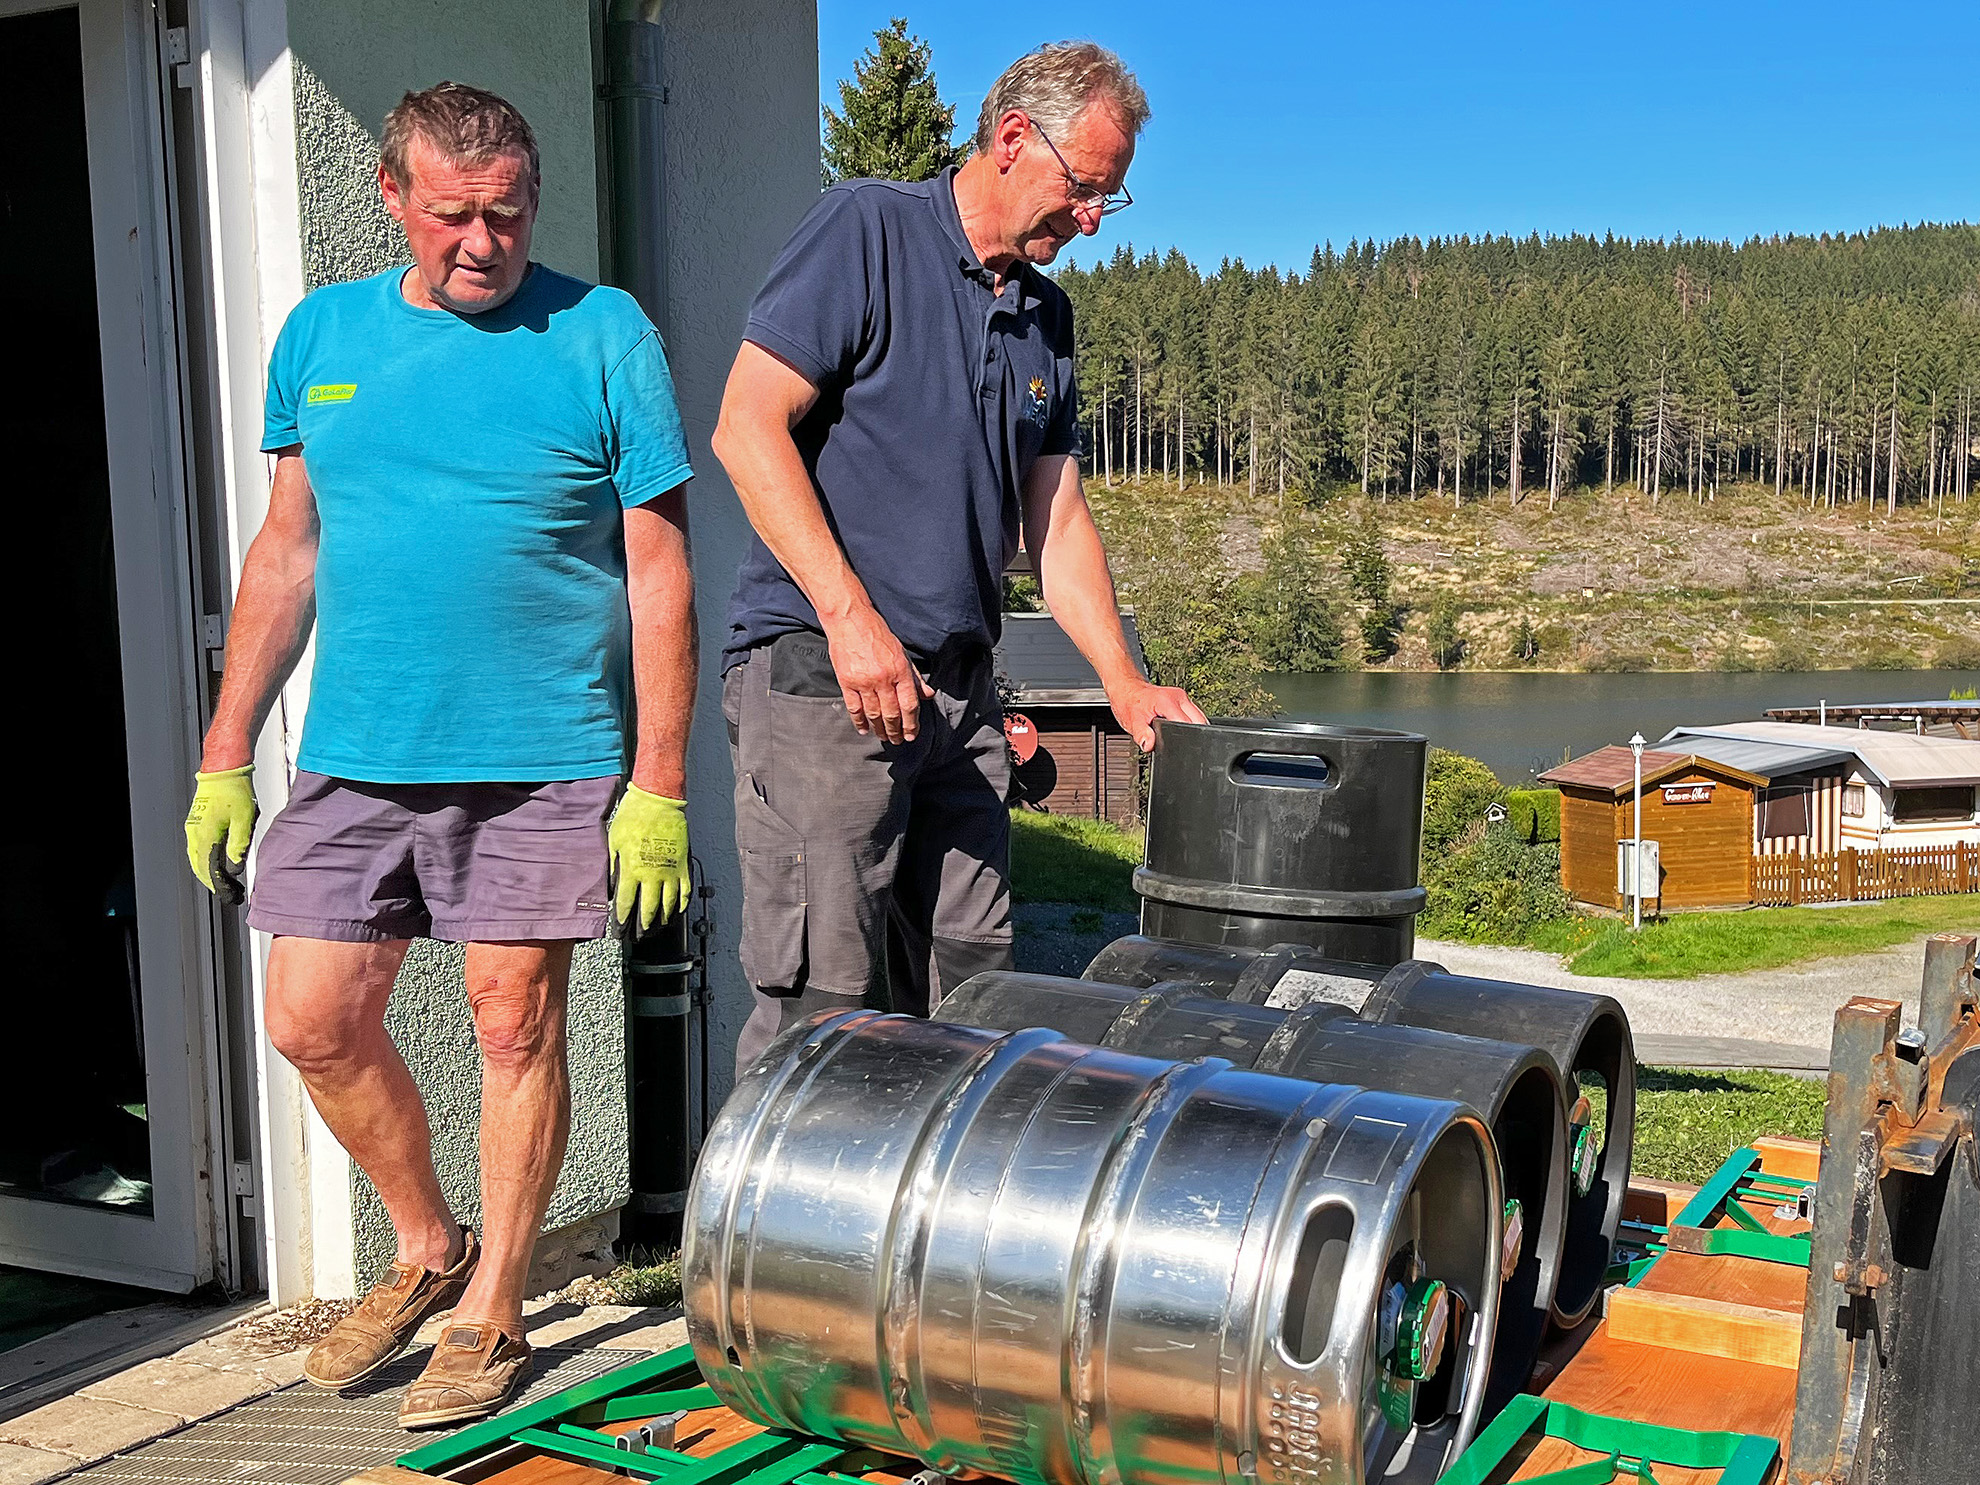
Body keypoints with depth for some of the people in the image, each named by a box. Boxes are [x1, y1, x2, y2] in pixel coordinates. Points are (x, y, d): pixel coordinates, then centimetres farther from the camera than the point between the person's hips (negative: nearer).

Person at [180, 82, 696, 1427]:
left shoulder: (604, 336, -2)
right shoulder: (322, 335, 10)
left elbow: (660, 573, -4)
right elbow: (287, 553, 15)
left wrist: (659, 785, -10)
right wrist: (227, 756, 11)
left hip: (541, 761, -4)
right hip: (355, 757, 4)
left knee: (517, 1029, 4)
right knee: (317, 1024, 5)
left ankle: (493, 1310, 23)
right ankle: (428, 1247, 30)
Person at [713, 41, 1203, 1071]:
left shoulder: (1046, 314, 18)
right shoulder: (868, 231, -4)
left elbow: (1057, 519, 19)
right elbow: (748, 426, -12)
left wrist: (1125, 684, 9)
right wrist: (851, 617, -19)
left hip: (959, 688, 7)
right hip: (819, 671, -7)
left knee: (972, 996, 9)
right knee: (821, 1003, -6)